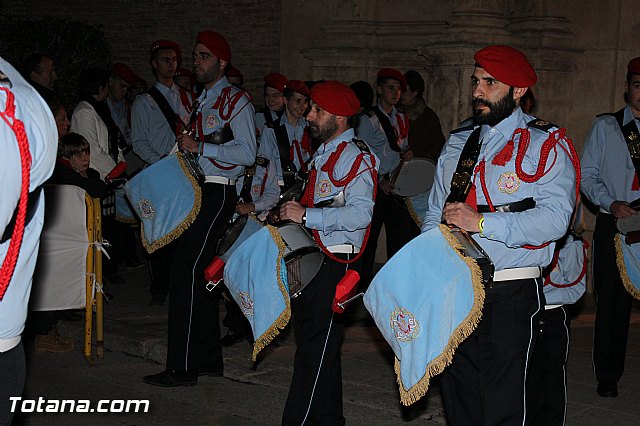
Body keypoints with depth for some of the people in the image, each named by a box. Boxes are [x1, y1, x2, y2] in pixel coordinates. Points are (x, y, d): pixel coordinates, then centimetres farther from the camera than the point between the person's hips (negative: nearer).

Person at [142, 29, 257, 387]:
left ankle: (183, 368, -13)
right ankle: (209, 360, 20)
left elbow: (247, 153, -15)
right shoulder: (202, 100, 20)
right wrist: (186, 147, 9)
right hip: (198, 191, 10)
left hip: (218, 193, -10)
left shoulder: (236, 101, -7)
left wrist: (200, 148, -17)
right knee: (198, 273, 11)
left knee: (187, 271, -15)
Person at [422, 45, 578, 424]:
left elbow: (554, 219, -18)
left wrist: (480, 221, -22)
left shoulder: (545, 145, -4)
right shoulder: (458, 144, 15)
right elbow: (435, 214, 17)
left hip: (511, 296, -6)